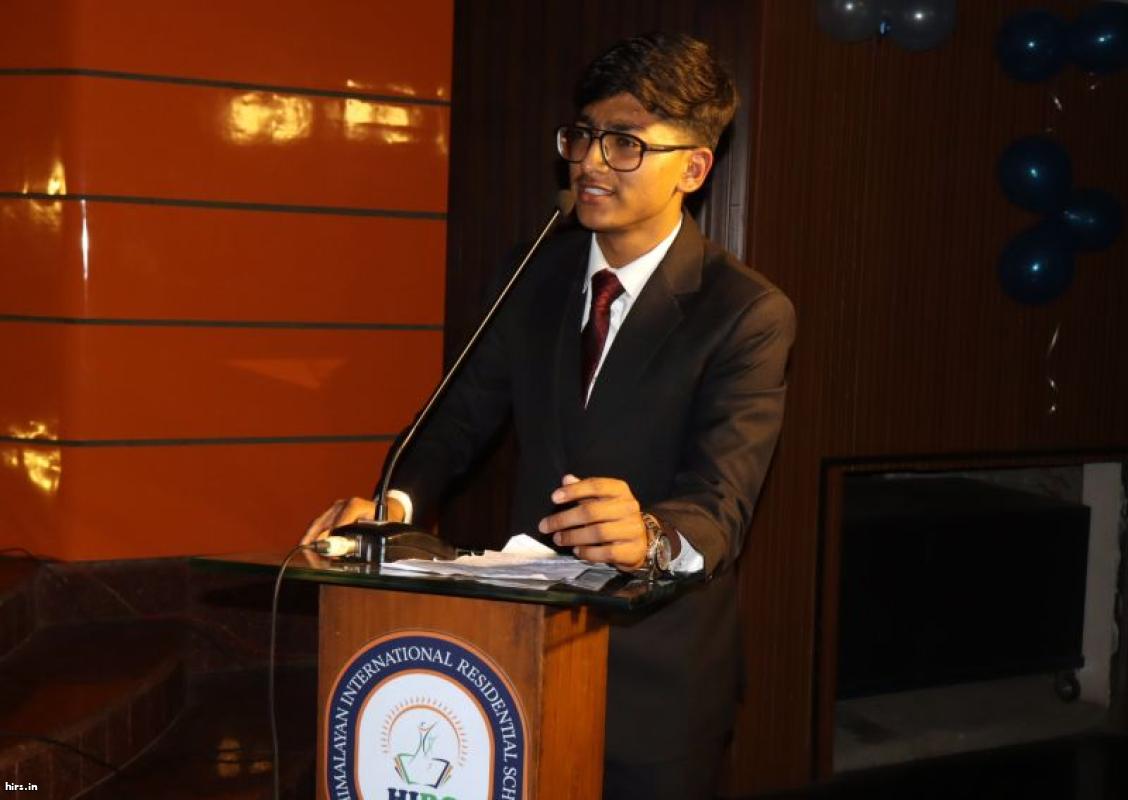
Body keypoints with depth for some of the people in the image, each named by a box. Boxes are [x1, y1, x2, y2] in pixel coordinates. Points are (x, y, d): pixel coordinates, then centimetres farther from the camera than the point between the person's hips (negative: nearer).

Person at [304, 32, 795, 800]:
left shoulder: (750, 314, -15)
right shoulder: (539, 273, 2)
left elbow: (720, 500, -25)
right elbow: (466, 411, 7)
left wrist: (651, 535, -48)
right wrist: (396, 501, -14)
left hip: (654, 675, -4)